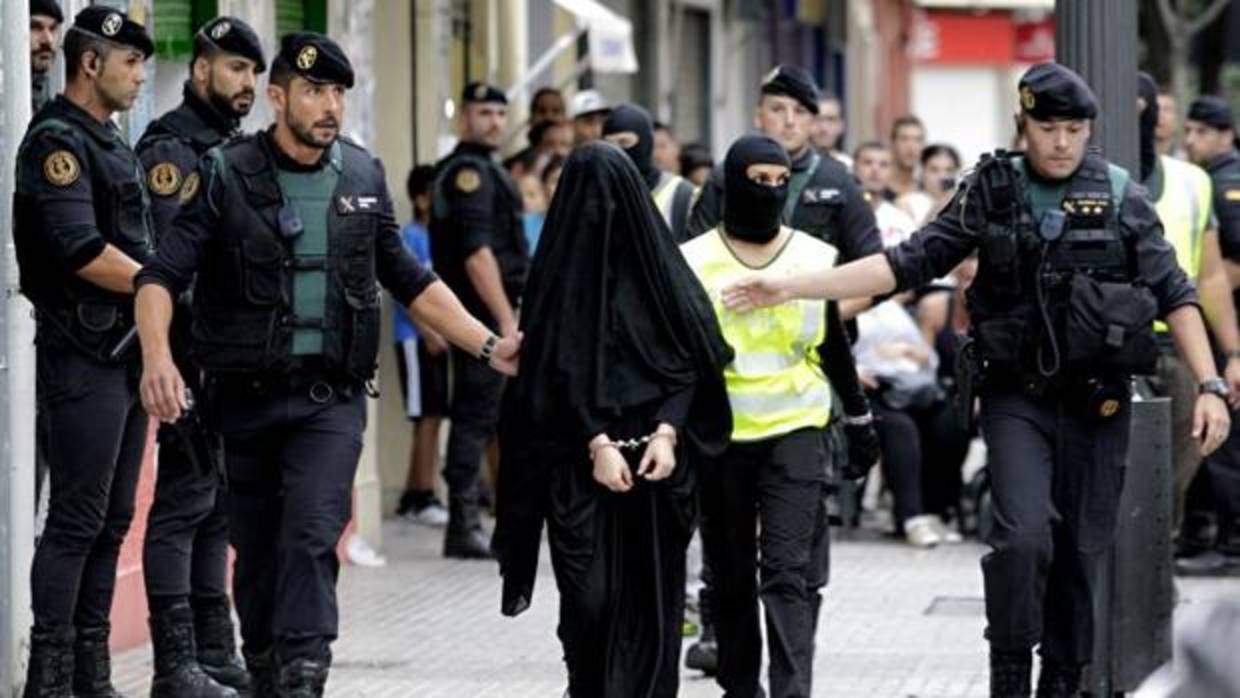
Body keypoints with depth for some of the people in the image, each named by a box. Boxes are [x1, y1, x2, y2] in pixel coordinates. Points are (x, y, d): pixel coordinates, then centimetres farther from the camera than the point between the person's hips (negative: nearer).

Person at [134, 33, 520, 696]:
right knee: (256, 548, 9)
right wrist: (156, 356, -29)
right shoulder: (226, 174, -4)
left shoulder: (362, 176, 6)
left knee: (312, 537, -16)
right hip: (245, 395, -1)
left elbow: (410, 282, 16)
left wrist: (489, 347, 9)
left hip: (331, 399, 1)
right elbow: (162, 275, -11)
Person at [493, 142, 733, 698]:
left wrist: (667, 431, -8)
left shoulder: (657, 262, 6)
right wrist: (597, 443, -10)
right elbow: (554, 370, -1)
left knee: (652, 596, -1)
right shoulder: (561, 268, 1)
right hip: (580, 464, -1)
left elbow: (691, 359, 5)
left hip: (656, 459, 1)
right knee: (591, 593, -7)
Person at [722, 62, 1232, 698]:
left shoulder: (1121, 198, 0)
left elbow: (1174, 294, 1)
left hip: (1097, 402, 0)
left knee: (1081, 549, 4)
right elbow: (911, 262, 1)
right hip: (1017, 398, 0)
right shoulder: (991, 193, 2)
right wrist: (791, 287, -4)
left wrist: (1209, 385, -8)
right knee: (1023, 534, -17)